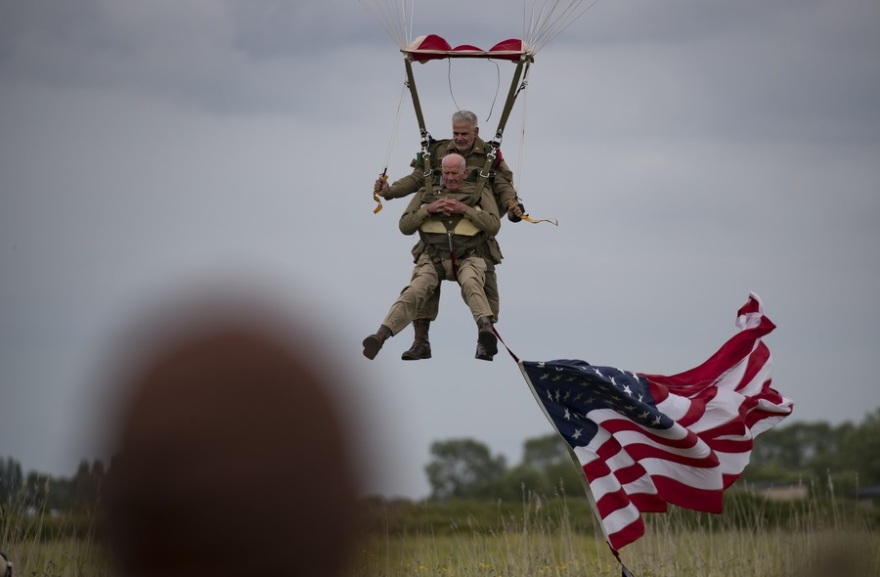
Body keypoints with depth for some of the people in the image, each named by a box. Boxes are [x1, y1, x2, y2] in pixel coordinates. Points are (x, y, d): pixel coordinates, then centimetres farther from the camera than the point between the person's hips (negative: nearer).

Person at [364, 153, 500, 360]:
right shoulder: (427, 193, 17)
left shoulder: (480, 193, 11)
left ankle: (485, 326, -59)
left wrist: (465, 210, -11)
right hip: (434, 257, 2)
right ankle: (382, 334, -41)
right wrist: (428, 209, -6)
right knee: (414, 291, -25)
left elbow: (494, 225, 0)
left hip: (469, 257, -1)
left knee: (471, 284, -37)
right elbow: (405, 226, 11)